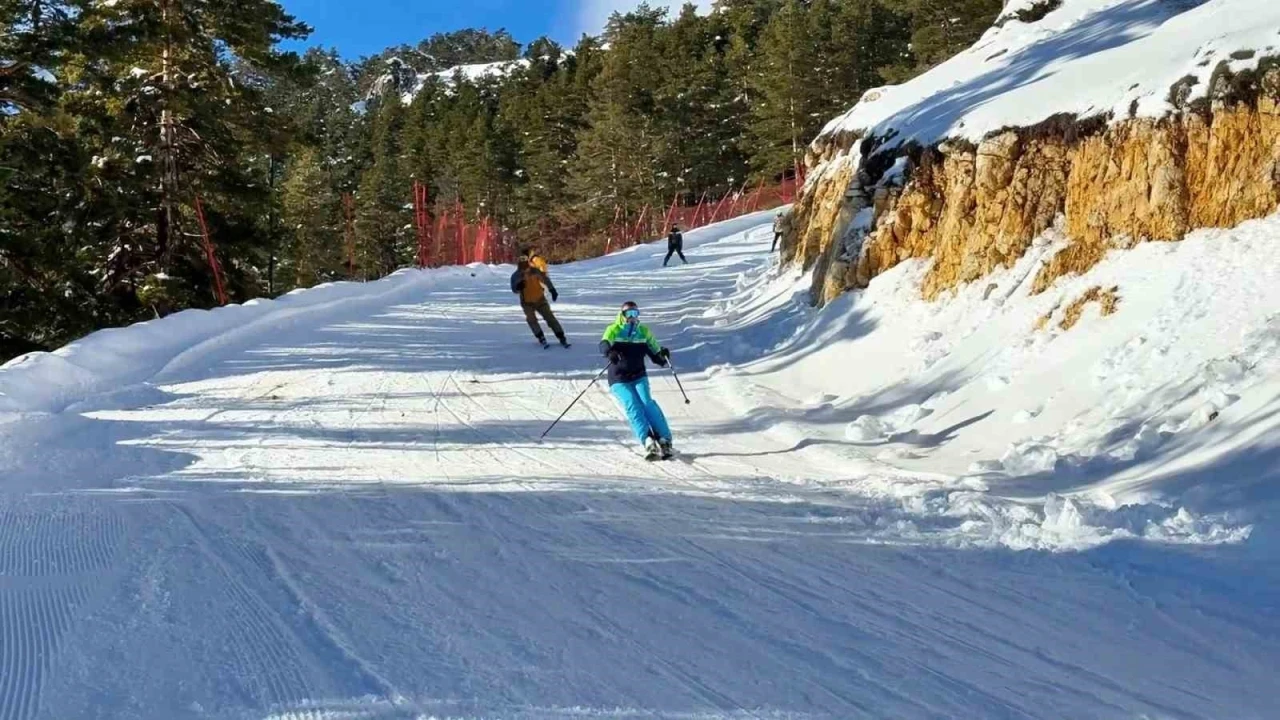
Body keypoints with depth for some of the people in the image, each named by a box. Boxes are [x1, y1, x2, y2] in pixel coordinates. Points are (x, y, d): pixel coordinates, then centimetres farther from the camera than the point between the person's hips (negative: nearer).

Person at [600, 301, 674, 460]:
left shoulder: (644, 332, 12)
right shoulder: (614, 330, 2)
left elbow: (655, 355, 11)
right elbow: (604, 345, -19)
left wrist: (663, 357, -13)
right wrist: (610, 352, -42)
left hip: (639, 377, 2)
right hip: (619, 380, -2)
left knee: (647, 402, -21)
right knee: (633, 406, -23)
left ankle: (664, 440, -25)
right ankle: (648, 442, -36)